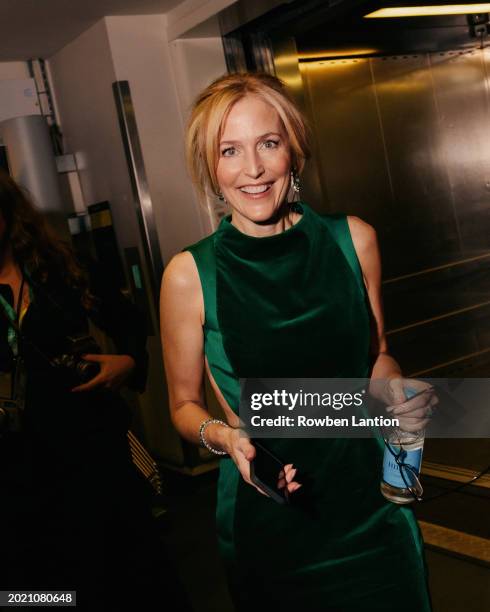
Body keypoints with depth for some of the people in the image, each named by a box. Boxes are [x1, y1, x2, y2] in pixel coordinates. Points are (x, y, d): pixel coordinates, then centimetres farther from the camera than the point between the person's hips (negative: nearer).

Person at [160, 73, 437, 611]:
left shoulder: (353, 240, -6)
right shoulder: (190, 275, -13)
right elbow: (184, 405, -1)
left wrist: (397, 389, -11)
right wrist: (224, 436, -20)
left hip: (369, 500, 3)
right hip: (267, 520, -2)